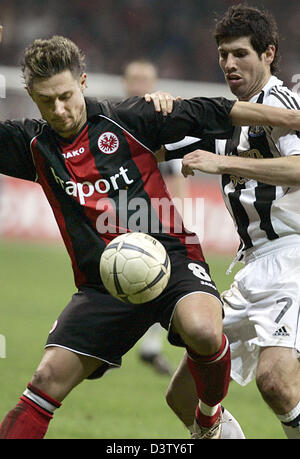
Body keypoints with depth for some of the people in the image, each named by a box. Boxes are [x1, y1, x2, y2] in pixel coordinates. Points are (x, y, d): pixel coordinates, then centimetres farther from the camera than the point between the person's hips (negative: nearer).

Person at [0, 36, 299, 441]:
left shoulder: (127, 119, -4)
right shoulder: (33, 145, 5)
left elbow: (211, 113, 0)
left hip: (170, 259, -3)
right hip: (102, 282, 3)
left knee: (202, 330, -32)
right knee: (49, 379, -11)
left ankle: (211, 417, -4)